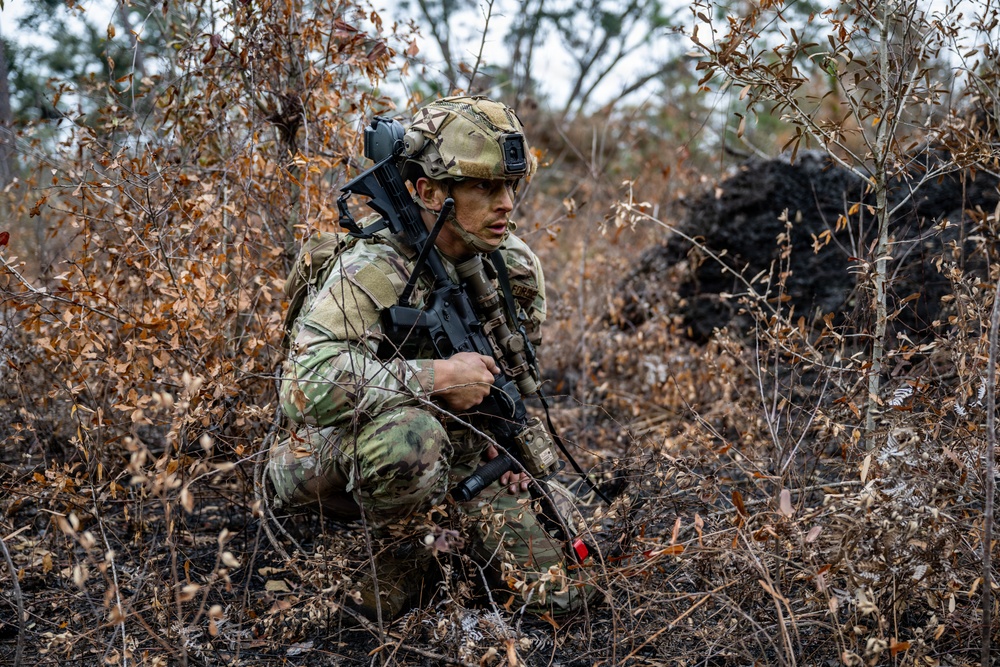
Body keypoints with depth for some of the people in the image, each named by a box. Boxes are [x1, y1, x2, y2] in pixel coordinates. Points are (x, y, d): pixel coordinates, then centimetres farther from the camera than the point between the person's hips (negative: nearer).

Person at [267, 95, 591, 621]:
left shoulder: (516, 267, -5)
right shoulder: (373, 271, -27)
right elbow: (304, 384, -42)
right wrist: (436, 377, -36)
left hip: (460, 458, 5)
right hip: (340, 453, -5)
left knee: (558, 589, -8)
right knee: (409, 432, -41)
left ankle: (449, 538, 20)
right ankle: (402, 561, -10)